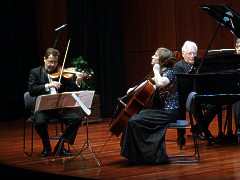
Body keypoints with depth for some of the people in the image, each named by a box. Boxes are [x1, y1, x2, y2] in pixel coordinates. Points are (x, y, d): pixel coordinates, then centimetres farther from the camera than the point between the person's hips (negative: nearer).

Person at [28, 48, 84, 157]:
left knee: (77, 119, -20)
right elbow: (31, 90, -9)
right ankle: (46, 146, -2)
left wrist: (77, 82, -16)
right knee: (39, 122, -33)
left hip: (59, 107, 3)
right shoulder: (35, 72, 6)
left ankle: (60, 145, -3)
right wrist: (48, 85, -20)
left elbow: (71, 90, 5)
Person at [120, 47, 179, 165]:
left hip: (168, 112, -10)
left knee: (135, 121, -18)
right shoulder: (161, 73, 15)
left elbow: (160, 83, -34)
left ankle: (137, 157, -10)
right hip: (160, 109, 10)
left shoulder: (169, 72, -12)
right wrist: (135, 88, 14)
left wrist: (156, 71, -17)